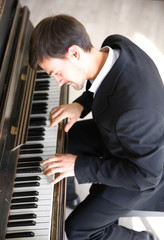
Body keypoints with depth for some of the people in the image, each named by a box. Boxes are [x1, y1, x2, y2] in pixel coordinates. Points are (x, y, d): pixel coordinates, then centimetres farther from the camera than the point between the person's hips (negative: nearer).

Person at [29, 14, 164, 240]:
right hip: (122, 134, 8)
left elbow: (145, 174, -30)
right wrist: (81, 105, -11)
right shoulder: (115, 44, -20)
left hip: (144, 167, -7)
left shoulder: (135, 110, -44)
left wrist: (80, 166, -25)